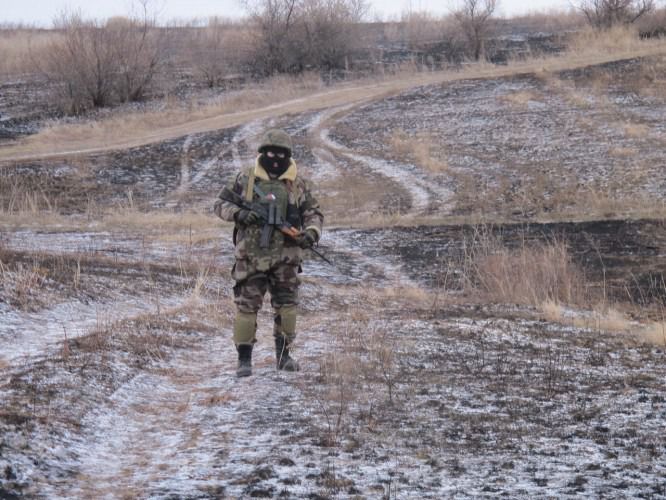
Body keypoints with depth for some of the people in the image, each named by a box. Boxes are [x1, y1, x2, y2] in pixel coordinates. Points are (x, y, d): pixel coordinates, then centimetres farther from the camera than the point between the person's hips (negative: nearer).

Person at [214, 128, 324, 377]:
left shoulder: (298, 184, 6)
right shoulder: (245, 179, 1)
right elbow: (220, 204, 5)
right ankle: (244, 358, 3)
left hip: (285, 256, 2)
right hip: (251, 255, -2)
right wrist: (238, 213, -15)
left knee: (286, 305, 6)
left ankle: (283, 353, 20)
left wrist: (312, 232, -10)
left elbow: (314, 213, 11)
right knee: (247, 305, -3)